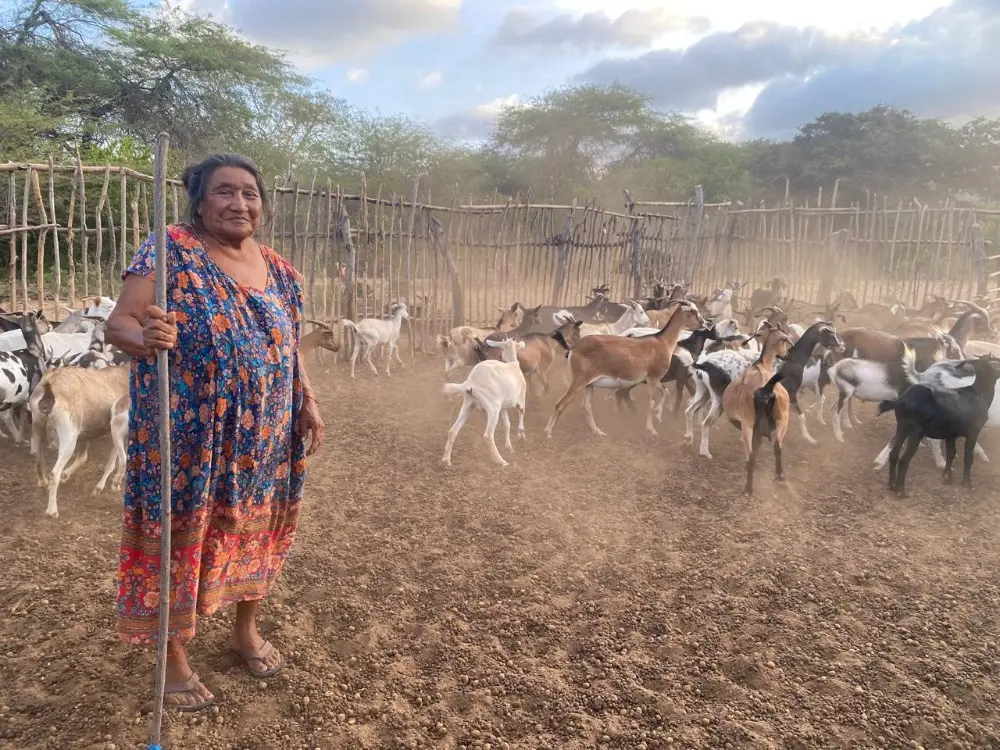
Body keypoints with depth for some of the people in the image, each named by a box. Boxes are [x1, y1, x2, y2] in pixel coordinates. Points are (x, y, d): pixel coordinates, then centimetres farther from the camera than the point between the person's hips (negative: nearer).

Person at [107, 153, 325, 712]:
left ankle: (247, 630, 41)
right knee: (181, 537, 7)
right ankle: (175, 658, 29)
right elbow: (118, 323, -15)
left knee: (254, 531, 17)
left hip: (262, 438, 5)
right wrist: (145, 337, -37)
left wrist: (309, 401, 5)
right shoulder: (171, 250, -10)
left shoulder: (279, 270, 7)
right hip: (189, 439, -5)